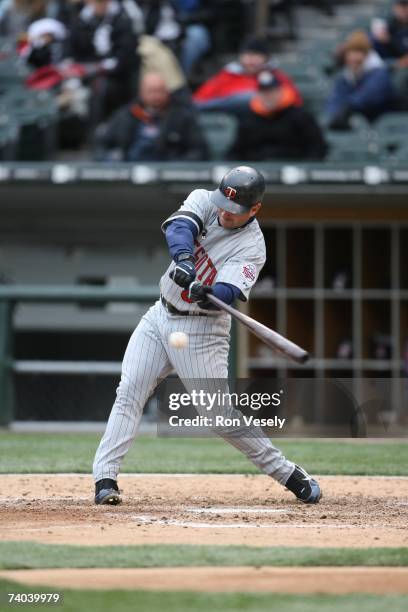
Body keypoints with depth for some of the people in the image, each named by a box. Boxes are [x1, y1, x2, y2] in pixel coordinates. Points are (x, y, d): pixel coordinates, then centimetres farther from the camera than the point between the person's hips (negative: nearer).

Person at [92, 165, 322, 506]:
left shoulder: (251, 247, -16)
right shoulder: (205, 200, -4)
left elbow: (229, 291, -30)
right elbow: (179, 225, -24)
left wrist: (207, 294, -53)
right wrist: (184, 259, -45)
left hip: (201, 331, -5)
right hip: (160, 316, 5)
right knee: (129, 393, -8)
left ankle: (290, 475, 3)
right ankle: (105, 477, -9)